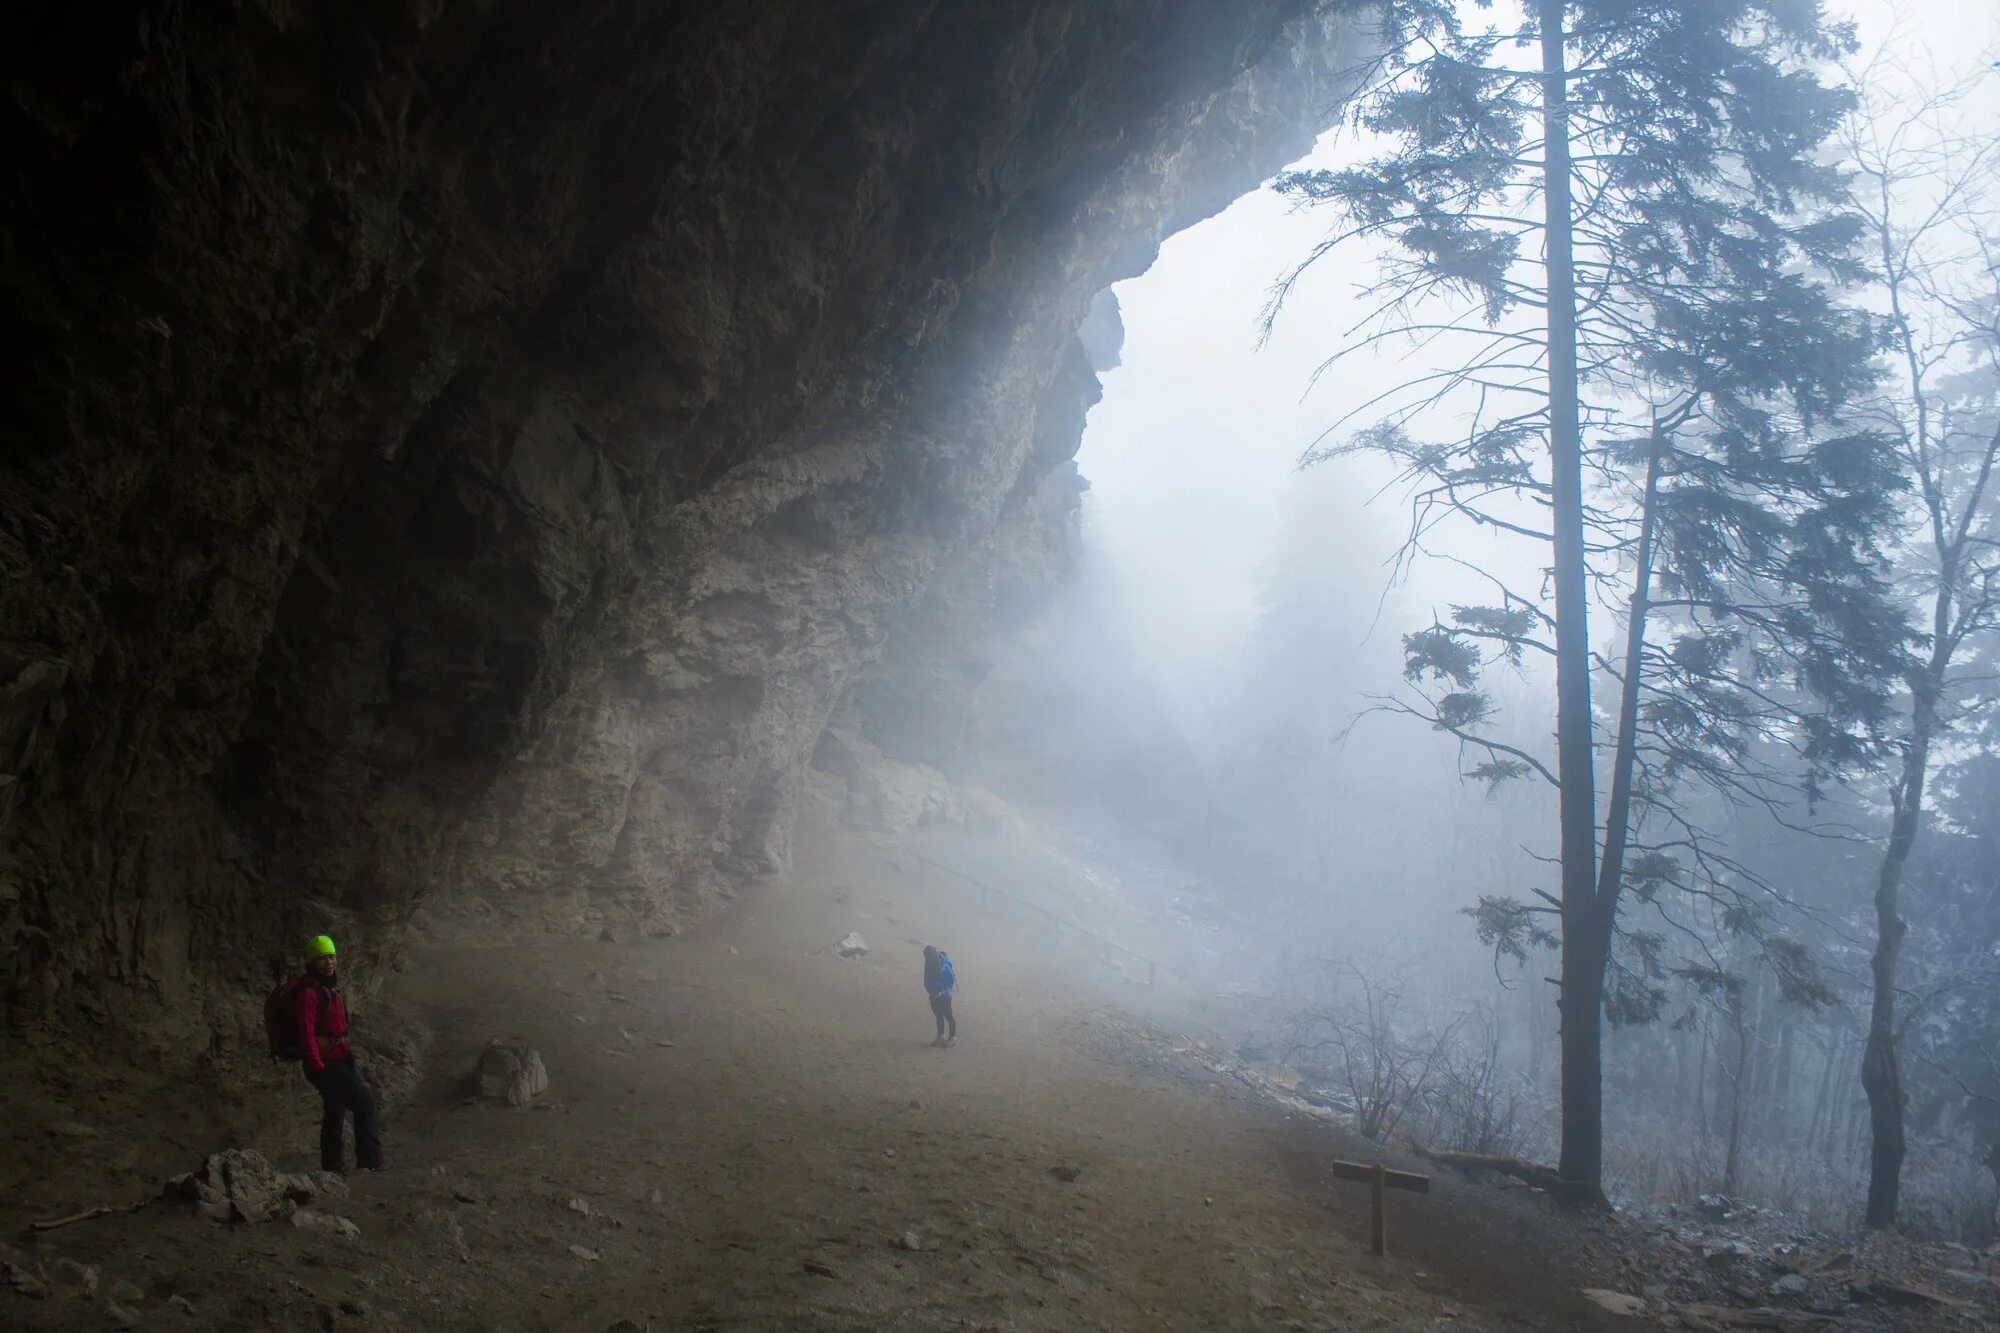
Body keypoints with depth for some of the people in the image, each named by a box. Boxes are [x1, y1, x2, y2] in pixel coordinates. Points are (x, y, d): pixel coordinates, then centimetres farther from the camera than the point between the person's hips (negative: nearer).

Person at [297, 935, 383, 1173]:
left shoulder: (332, 989, 14)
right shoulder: (310, 992, -16)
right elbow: (306, 1034, -21)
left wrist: (347, 1053, 18)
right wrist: (317, 1068, -23)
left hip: (338, 1061, 10)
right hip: (325, 1063, -10)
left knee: (336, 1111, 16)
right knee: (365, 1102, -13)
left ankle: (332, 1165, 25)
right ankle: (370, 1160, -8)